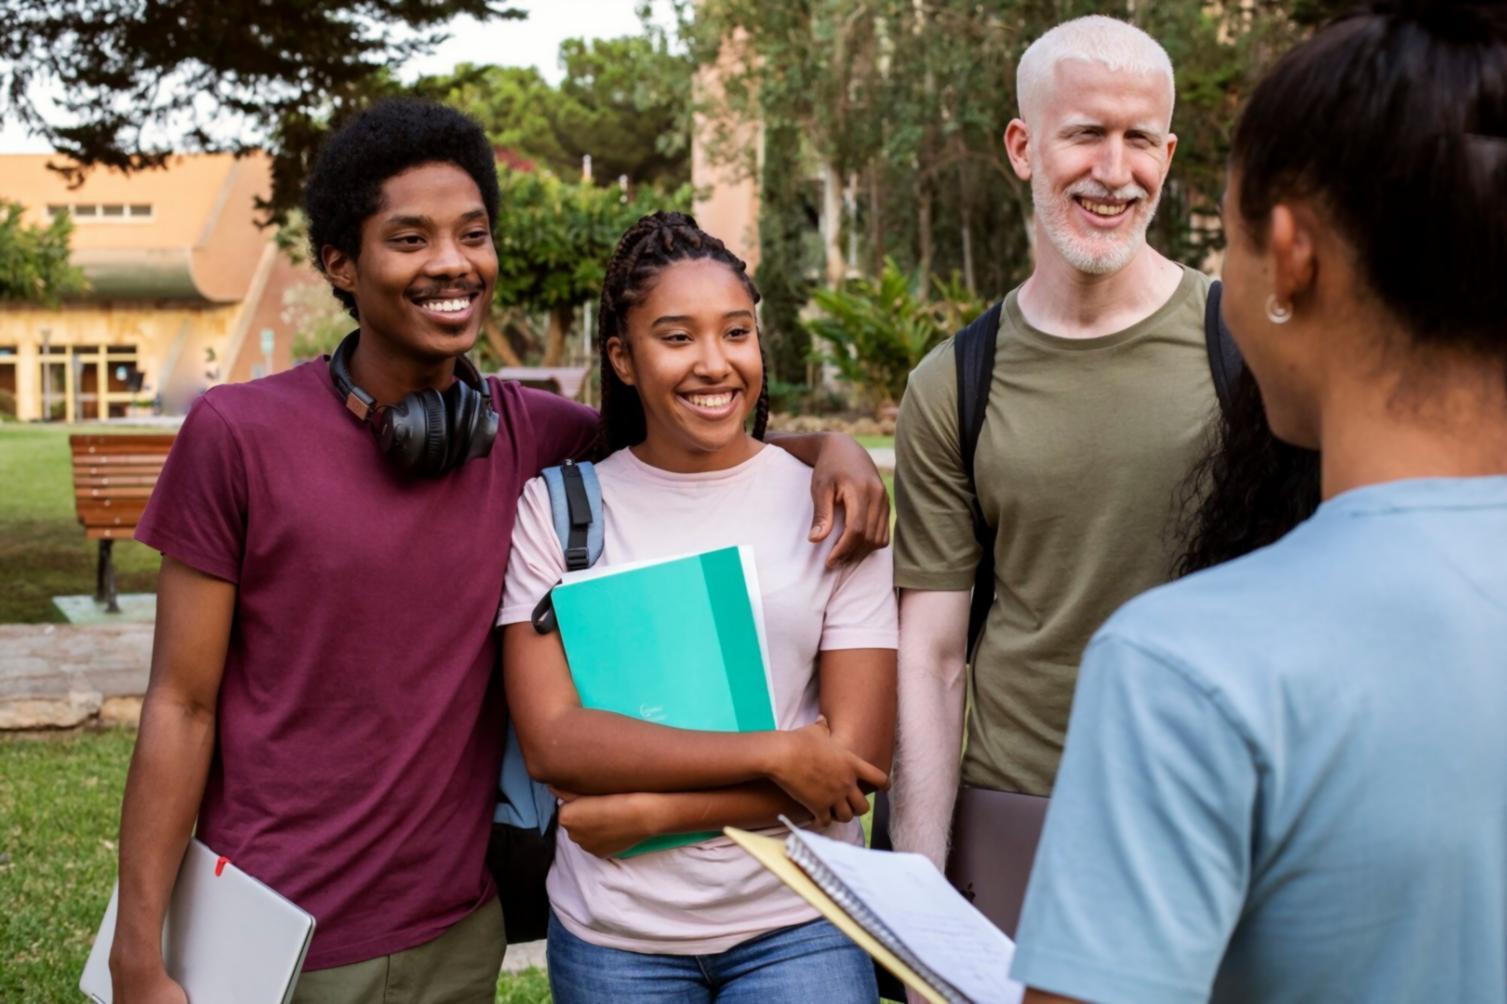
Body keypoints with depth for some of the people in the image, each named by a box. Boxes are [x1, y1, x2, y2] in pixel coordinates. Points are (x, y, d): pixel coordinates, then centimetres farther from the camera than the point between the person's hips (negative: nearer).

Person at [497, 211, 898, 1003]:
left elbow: (856, 755, -8)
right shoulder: (556, 508, -3)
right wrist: (773, 755, -17)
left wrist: (653, 808, -14)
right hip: (613, 935, 1)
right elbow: (550, 739, -11)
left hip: (798, 926, 0)